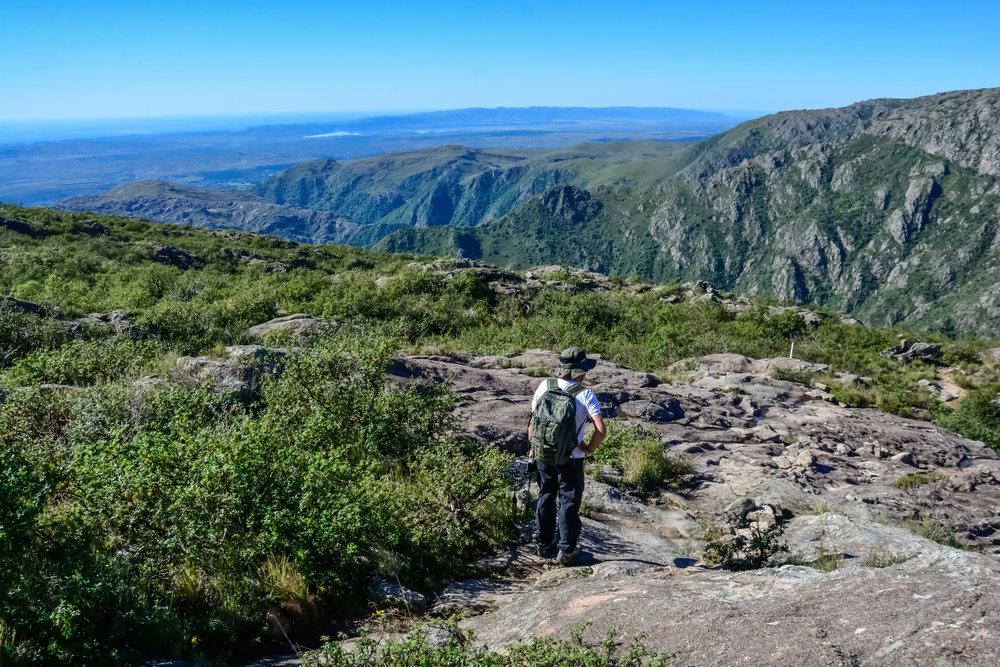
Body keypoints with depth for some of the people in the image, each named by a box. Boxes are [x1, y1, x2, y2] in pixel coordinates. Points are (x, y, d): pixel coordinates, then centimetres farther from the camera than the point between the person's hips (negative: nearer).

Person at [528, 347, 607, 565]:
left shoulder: (545, 386, -6)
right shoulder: (585, 395, -16)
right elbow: (601, 430, -23)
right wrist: (590, 448, -4)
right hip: (571, 458, -4)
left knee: (545, 498, 19)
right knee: (569, 502, 10)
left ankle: (544, 545, 30)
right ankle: (567, 551, 16)